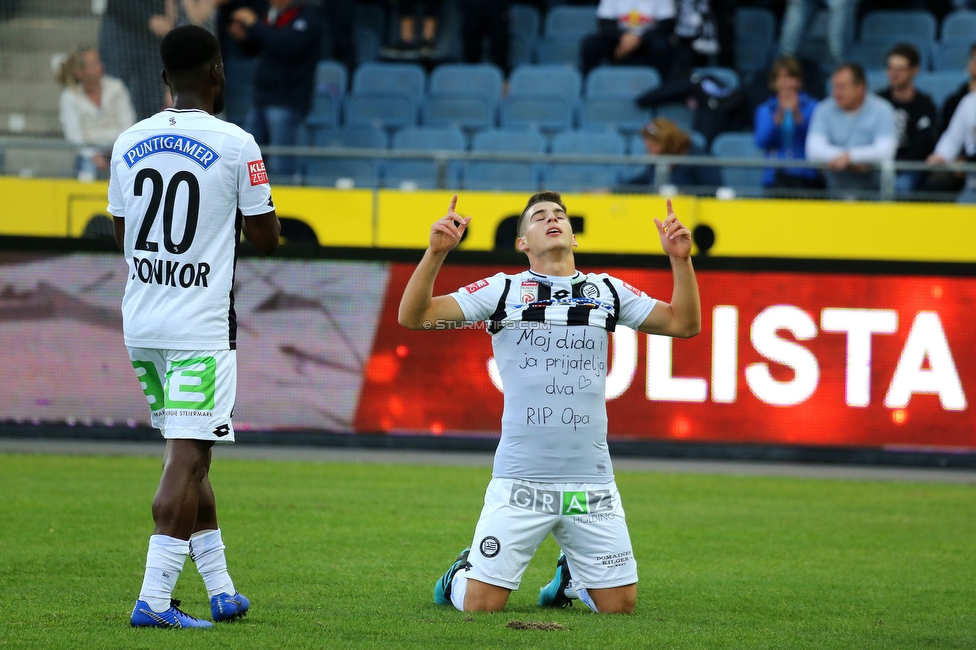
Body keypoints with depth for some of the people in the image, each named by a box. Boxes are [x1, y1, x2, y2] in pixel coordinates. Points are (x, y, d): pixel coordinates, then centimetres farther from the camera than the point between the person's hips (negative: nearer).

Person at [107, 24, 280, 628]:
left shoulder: (129, 144, 6)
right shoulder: (236, 145, -9)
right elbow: (266, 238, -3)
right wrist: (260, 201, 16)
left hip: (141, 321, 6)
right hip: (201, 327, -6)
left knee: (190, 453, 16)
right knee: (187, 458, -8)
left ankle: (221, 590, 22)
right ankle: (154, 598, -16)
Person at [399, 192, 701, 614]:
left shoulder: (607, 292, 11)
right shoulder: (501, 290, 2)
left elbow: (685, 324, 9)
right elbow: (413, 316, -4)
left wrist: (680, 259, -4)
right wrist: (437, 252, -16)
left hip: (591, 480, 3)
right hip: (520, 481, -2)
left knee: (620, 605, 3)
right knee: (481, 606, -7)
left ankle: (572, 575, 35)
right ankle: (462, 574, 28)